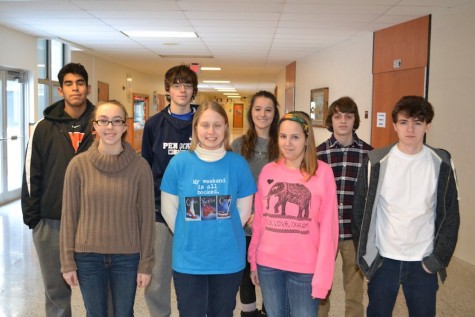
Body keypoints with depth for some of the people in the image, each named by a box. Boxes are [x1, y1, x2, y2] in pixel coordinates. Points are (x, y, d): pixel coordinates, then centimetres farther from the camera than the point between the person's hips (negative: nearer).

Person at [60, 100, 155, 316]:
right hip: (88, 257, 1)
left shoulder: (139, 166, -7)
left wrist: (146, 263, -3)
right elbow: (69, 215, -1)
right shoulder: (79, 164, -6)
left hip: (127, 257, 0)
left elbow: (146, 217, -3)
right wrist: (67, 261, -2)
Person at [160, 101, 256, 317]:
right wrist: (187, 236, 1)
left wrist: (225, 234, 2)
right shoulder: (179, 162, -6)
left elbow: (244, 209, 2)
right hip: (188, 260, 0)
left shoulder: (238, 164, -5)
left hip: (228, 259, 1)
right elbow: (168, 209, 0)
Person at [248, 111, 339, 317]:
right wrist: (253, 260, 8)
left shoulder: (322, 172, -9)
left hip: (306, 267, -3)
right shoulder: (268, 171, 1)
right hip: (268, 264, 3)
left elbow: (328, 228, -9)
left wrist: (322, 275, -11)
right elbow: (259, 220, 6)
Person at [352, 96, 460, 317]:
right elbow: (360, 209, -2)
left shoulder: (441, 164, -4)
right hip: (383, 258, 0)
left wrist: (439, 257, -5)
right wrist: (364, 251, -3)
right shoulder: (377, 162, -7)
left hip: (424, 261, 1)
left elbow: (450, 215, 0)